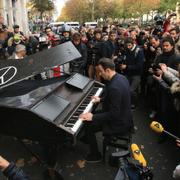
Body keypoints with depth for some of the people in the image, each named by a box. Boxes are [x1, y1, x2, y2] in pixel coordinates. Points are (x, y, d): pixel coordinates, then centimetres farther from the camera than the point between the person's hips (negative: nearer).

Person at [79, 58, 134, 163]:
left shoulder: (114, 87, -32)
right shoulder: (121, 77, -2)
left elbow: (114, 114, -30)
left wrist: (93, 117, -26)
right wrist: (101, 99, 14)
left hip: (119, 123, -10)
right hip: (124, 116, 10)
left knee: (88, 126, -4)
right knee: (94, 113, 19)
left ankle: (95, 155, 15)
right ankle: (87, 138, 42)